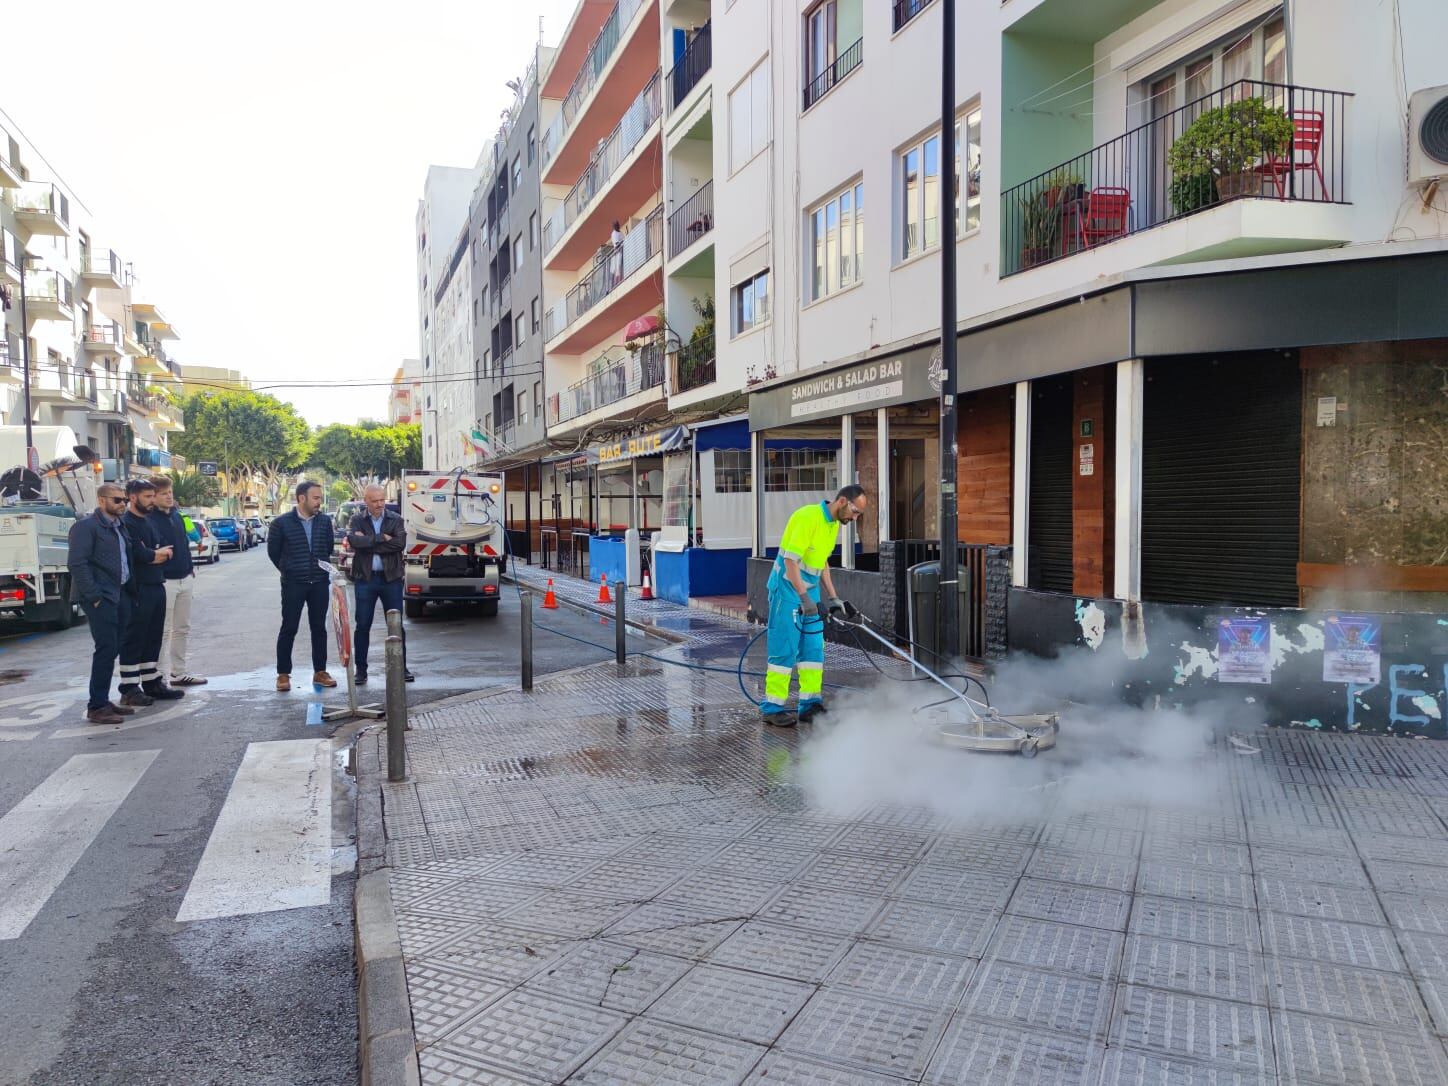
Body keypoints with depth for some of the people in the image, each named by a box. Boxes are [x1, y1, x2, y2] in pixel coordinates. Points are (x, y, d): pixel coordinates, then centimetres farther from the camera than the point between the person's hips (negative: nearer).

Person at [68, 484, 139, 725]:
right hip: (101, 597, -8)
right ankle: (96, 707, -2)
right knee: (106, 648, -9)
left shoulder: (120, 526, 17)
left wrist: (129, 590, 10)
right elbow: (77, 564, -14)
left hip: (120, 595, 8)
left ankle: (103, 700, 20)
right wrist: (94, 597, -17)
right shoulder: (86, 526, -8)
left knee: (114, 648, 11)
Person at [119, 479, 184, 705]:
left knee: (153, 638, 14)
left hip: (157, 586, 9)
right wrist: (158, 553, -2)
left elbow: (166, 552, 12)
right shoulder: (126, 523, -11)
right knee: (134, 638, -2)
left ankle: (152, 683, 22)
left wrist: (153, 555, -9)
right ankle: (129, 689, 5)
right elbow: (138, 554, -21)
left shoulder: (149, 521, 17)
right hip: (138, 590, -9)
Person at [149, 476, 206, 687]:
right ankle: (162, 677, 2)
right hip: (165, 581, -8)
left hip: (185, 579, 8)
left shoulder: (177, 515, 12)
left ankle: (178, 672, 25)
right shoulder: (150, 520, -12)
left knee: (183, 628, 15)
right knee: (163, 631, -4)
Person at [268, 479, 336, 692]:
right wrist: (288, 571, 9)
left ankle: (320, 672, 17)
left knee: (319, 628, 8)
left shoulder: (325, 521, 3)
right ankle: (283, 674, 10)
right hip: (293, 585, -3)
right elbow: (273, 551, 5)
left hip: (319, 583, 3)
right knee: (289, 628, 2)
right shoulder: (282, 523, -6)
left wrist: (325, 570, 11)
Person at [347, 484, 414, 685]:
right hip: (365, 578, 0)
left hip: (391, 578, 0)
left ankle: (401, 667, 15)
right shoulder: (357, 521, 4)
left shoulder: (396, 520, 4)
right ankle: (361, 670, 14)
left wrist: (368, 542, -13)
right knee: (363, 625, 4)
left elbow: (400, 543, -13)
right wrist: (381, 538, -14)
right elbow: (354, 542, -15)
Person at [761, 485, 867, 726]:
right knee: (785, 649, -6)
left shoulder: (834, 524, 9)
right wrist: (804, 597, -27)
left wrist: (833, 597, 14)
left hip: (810, 591, 9)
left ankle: (810, 704, 14)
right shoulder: (808, 517, -20)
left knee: (813, 648, 8)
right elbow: (790, 561, -24)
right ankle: (772, 707, 1)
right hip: (788, 589, -9)